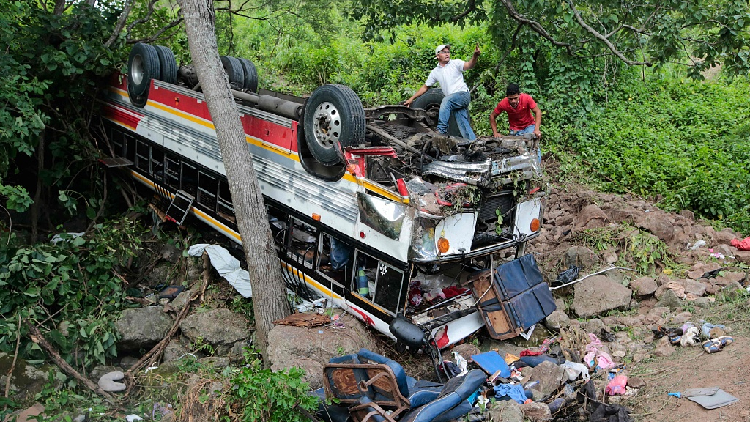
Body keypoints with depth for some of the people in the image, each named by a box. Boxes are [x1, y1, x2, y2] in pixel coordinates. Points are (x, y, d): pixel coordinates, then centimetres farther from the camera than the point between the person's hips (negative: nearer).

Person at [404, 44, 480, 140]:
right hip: (452, 103, 5)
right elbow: (425, 87, 22)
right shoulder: (435, 72, 16)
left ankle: (441, 131, -29)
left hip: (463, 94, -5)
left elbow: (469, 65, -15)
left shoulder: (456, 63, 4)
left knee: (446, 101, -30)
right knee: (463, 126, -3)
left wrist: (475, 56, -36)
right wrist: (411, 99, 18)